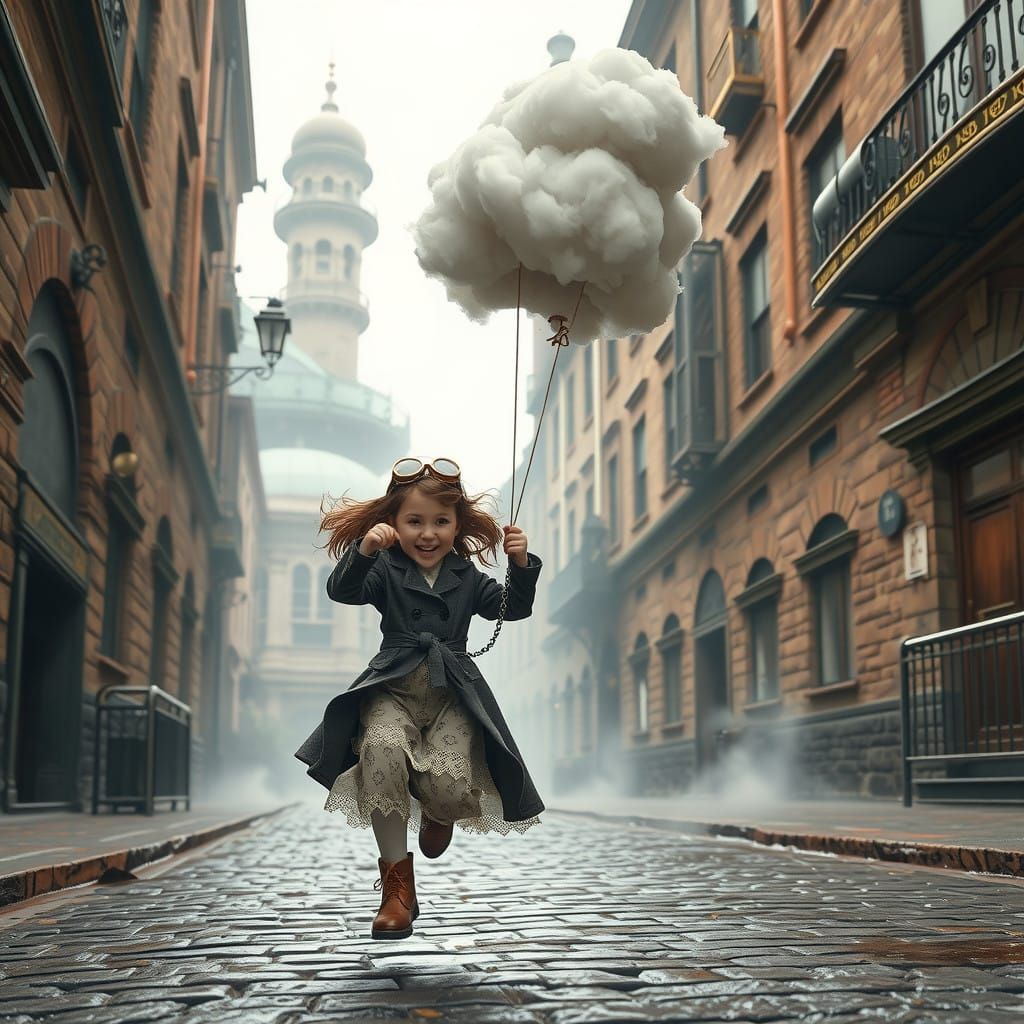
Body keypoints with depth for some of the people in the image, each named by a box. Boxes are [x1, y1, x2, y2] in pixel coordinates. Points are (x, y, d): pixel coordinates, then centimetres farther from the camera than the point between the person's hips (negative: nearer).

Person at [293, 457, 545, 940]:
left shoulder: (467, 577, 12)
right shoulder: (386, 571, 5)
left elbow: (513, 608, 6)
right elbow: (341, 590, -10)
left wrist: (521, 565, -12)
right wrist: (363, 550, -29)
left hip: (452, 692, 1)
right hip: (393, 688, -1)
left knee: (451, 783, -25)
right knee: (382, 748, -35)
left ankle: (437, 813, 20)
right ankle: (397, 881, -20)